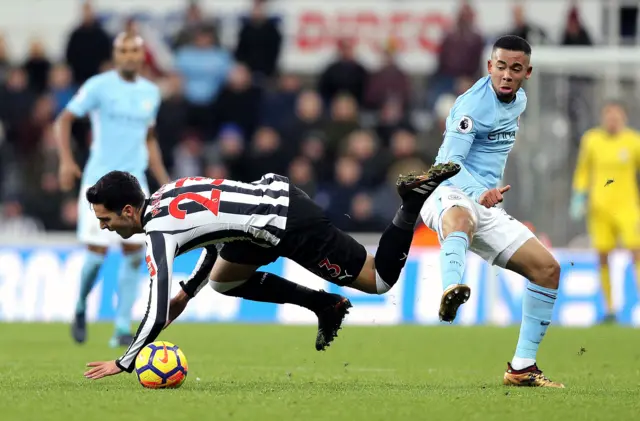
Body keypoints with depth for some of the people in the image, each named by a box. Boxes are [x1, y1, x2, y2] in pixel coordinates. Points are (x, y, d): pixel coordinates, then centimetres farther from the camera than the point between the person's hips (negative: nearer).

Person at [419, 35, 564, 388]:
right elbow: (450, 161, -25)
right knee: (460, 216, -44)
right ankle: (451, 290, -77)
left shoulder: (519, 100, 11)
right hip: (450, 194, -8)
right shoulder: (473, 104, -16)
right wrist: (479, 193, -42)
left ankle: (522, 368, 6)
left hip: (486, 206, 8)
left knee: (547, 268, 1)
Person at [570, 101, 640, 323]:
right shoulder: (591, 140, 4)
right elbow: (583, 171, 15)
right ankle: (609, 308, 7)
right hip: (600, 208, 2)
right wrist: (578, 198, 8)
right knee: (603, 257, -1)